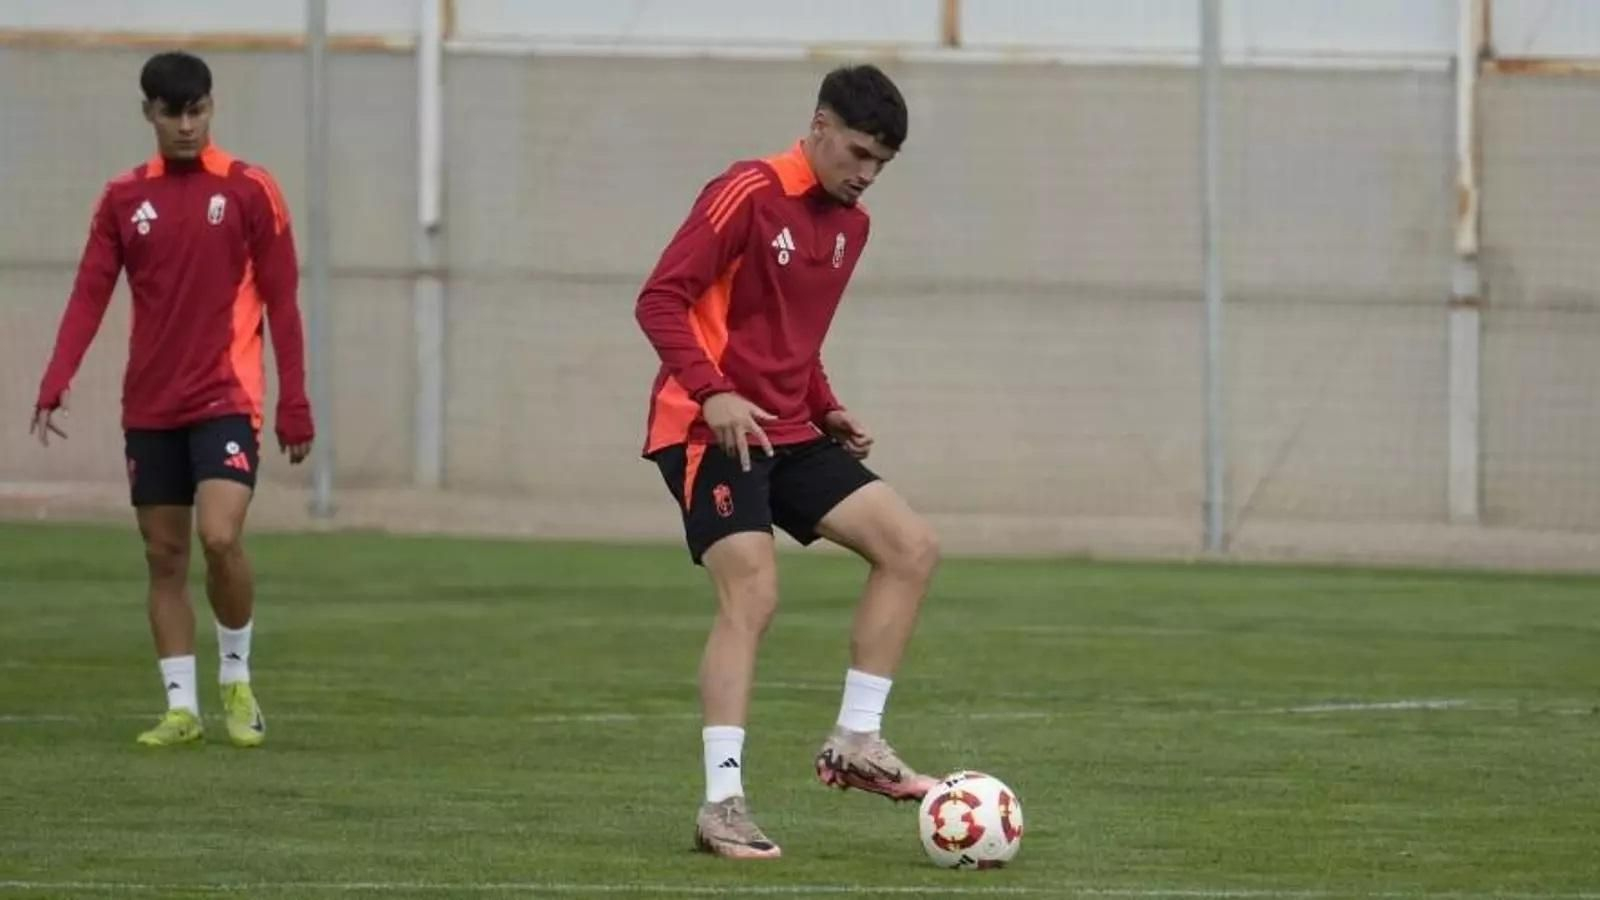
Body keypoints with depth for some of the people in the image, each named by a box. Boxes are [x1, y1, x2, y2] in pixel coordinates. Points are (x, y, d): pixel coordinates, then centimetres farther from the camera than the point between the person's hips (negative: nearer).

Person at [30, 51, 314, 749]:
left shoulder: (249, 191, -2)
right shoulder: (124, 199, 6)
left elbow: (282, 303, -1)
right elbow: (90, 295, 2)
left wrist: (294, 405, -5)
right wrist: (55, 385, -11)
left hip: (226, 399, -3)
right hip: (149, 408, 3)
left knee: (220, 536, -18)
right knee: (164, 555, 4)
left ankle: (237, 681, 4)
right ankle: (181, 708, 11)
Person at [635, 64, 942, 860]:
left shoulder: (849, 224, 13)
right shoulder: (747, 196, -13)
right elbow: (660, 301, -16)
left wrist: (827, 410, 10)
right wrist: (712, 393, -27)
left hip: (787, 434, 8)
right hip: (710, 430, -8)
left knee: (911, 547, -2)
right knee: (752, 596, -18)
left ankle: (854, 744, 2)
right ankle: (722, 805, -16)